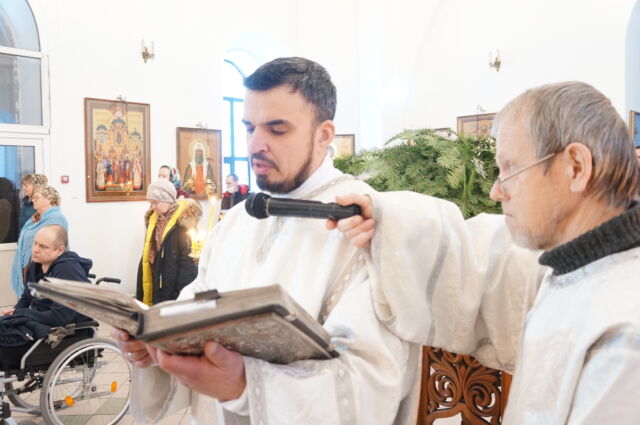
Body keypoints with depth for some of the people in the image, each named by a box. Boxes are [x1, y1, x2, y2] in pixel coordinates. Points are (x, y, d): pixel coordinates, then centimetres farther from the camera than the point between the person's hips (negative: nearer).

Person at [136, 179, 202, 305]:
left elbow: (188, 258, -15)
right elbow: (147, 255, 13)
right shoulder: (153, 219, 8)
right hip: (158, 287, 6)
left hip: (178, 287, -6)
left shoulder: (184, 220, -13)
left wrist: (184, 292, -18)